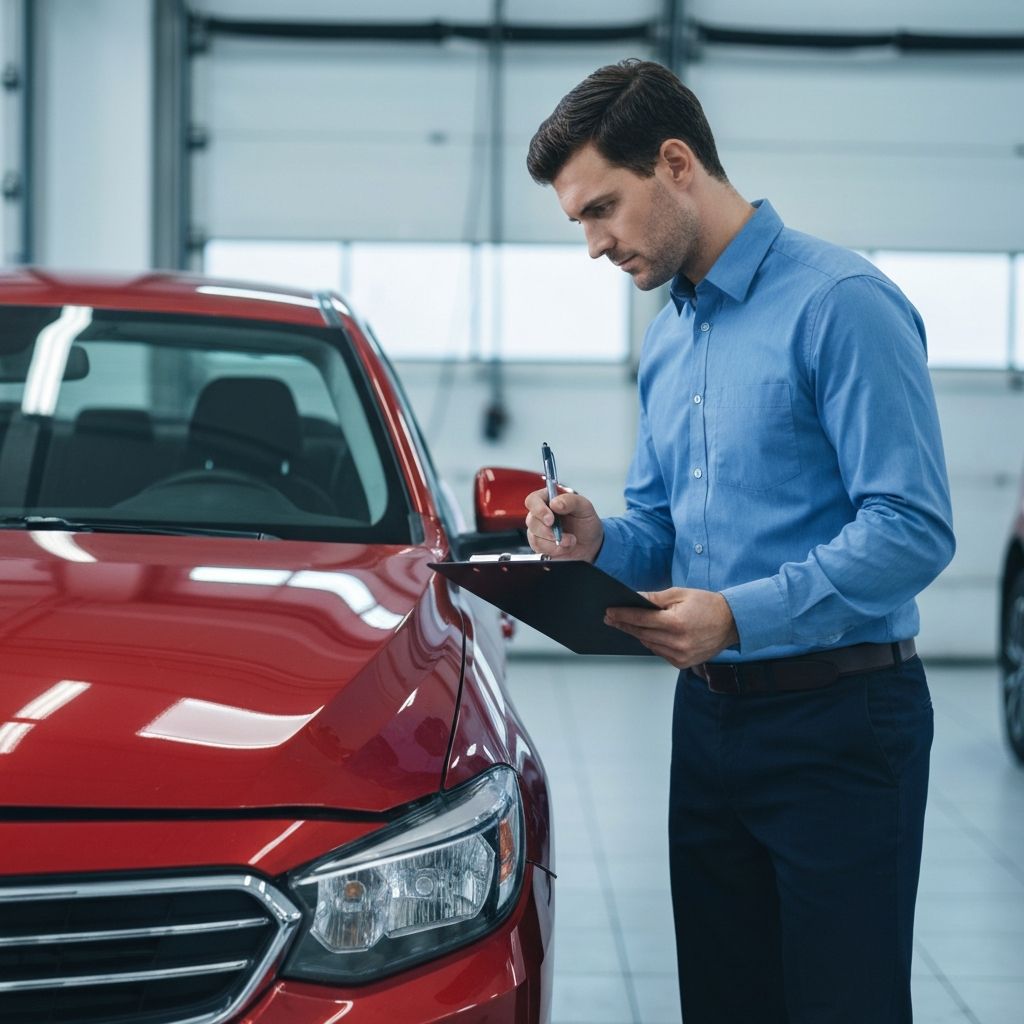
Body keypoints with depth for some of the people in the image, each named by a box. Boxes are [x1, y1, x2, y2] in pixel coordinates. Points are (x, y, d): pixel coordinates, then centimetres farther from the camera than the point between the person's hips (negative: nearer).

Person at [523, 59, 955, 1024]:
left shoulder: (839, 303, -14)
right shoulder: (667, 340, 14)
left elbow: (914, 529, -20)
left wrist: (744, 616, -28)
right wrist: (598, 542, -3)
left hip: (840, 724, -8)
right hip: (709, 718, 8)